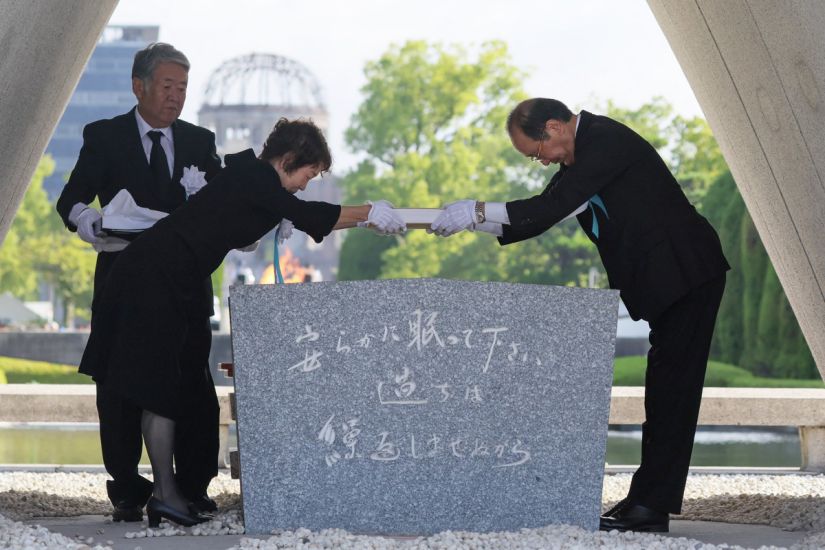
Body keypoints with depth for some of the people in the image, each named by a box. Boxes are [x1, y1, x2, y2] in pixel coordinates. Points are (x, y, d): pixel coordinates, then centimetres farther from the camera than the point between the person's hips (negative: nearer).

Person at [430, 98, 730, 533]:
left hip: (688, 274, -10)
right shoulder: (582, 153, 13)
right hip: (664, 279, 10)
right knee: (665, 392, 9)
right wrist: (474, 221, 2)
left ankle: (651, 505, -11)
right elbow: (542, 215, 14)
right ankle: (649, 501, 11)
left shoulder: (605, 140, -18)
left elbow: (553, 207, -25)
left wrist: (478, 211, -22)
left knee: (671, 391, -10)